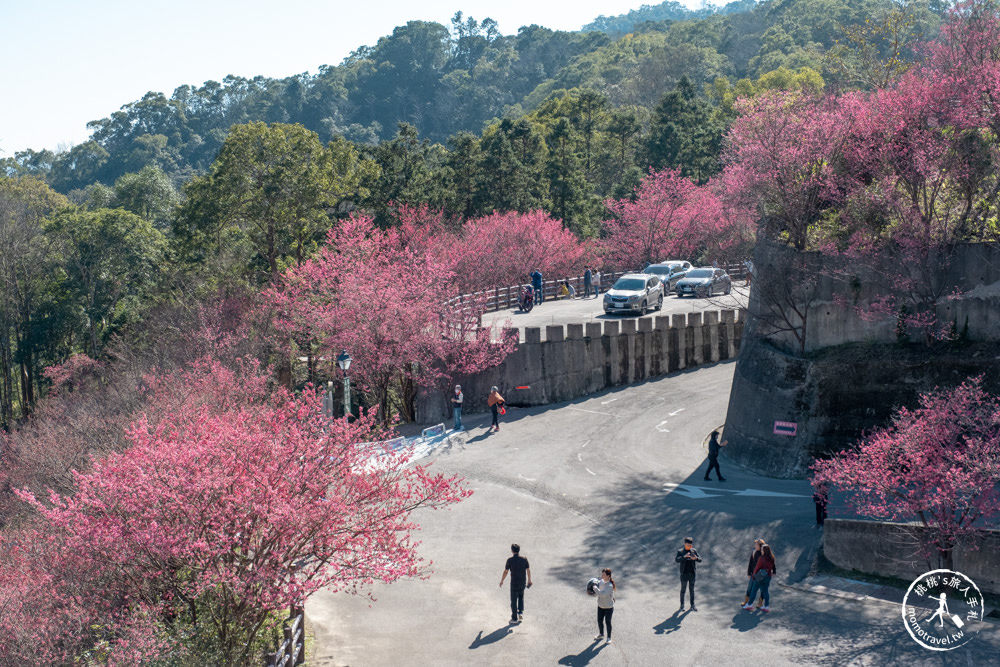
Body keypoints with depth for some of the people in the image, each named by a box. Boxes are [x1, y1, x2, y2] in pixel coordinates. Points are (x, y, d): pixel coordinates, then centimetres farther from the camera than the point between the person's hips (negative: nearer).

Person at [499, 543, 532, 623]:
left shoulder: (510, 560, -14)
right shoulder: (524, 559, -6)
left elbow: (506, 572, -8)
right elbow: (528, 570, 1)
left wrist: (501, 581, 6)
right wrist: (529, 580, 15)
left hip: (514, 583, -3)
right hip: (523, 582, 3)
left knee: (514, 600, 8)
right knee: (521, 597, 27)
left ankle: (514, 618, 13)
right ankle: (520, 613, 15)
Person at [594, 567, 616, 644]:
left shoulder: (610, 586, -30)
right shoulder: (602, 581, -8)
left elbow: (602, 594, -39)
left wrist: (595, 588, -32)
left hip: (608, 607, -7)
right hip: (600, 606, 7)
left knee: (607, 622, 9)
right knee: (599, 621, 19)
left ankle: (609, 638, 28)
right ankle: (601, 635, 42)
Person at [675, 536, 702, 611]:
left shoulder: (694, 551, 4)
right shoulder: (680, 552, -5)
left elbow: (700, 560, -1)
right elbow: (677, 560, -20)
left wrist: (696, 558, -25)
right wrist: (684, 556, -36)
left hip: (692, 574, 2)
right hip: (684, 574, -2)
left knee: (692, 589, 7)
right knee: (683, 589, 6)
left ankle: (692, 606, 13)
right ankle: (682, 605, 17)